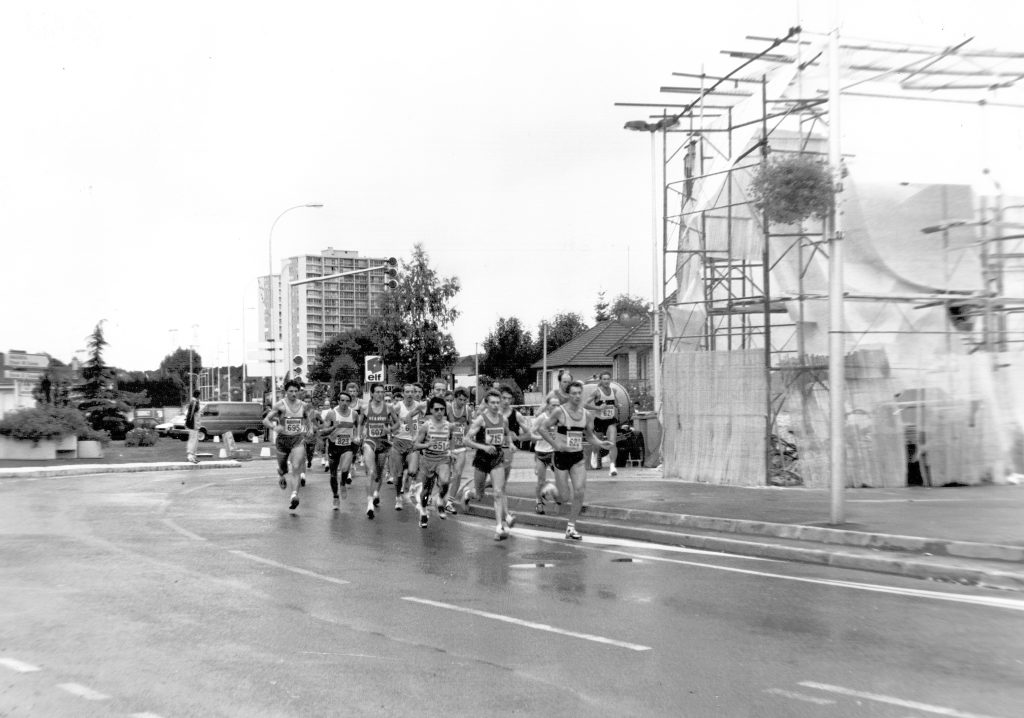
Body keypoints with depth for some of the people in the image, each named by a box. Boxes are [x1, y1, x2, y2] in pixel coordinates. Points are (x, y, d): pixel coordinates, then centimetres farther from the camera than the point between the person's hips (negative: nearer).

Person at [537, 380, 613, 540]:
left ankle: (571, 527, 2)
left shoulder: (587, 415, 3)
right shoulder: (560, 412, -11)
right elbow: (541, 428, -7)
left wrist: (600, 443, -3)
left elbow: (590, 435, 16)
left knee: (580, 491, -9)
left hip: (578, 457, 4)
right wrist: (555, 443, -15)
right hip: (562, 456, -4)